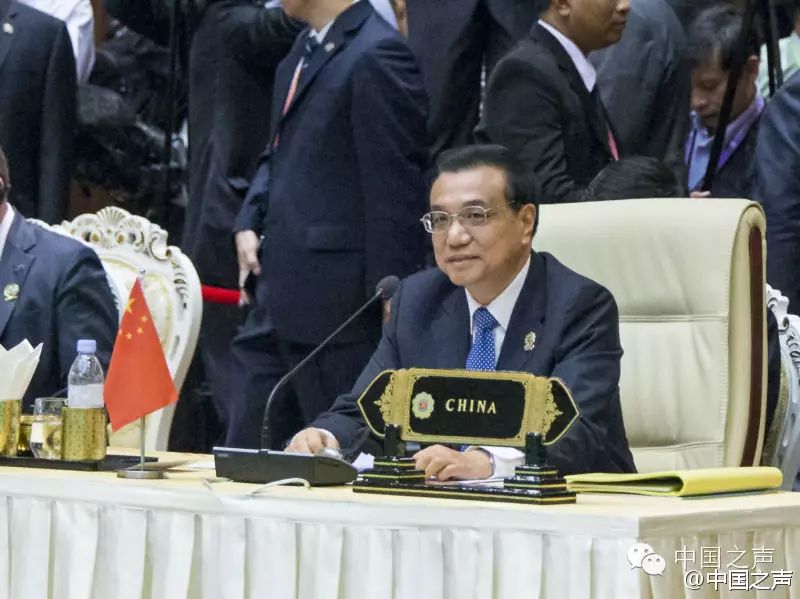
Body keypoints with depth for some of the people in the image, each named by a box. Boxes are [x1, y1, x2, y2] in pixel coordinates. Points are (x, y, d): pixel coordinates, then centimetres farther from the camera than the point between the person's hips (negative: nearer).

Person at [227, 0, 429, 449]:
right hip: (279, 303, 9)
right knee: (245, 457, 12)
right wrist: (250, 221, 9)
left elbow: (397, 192, -17)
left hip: (337, 308, -9)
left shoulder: (376, 55, -15)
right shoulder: (306, 49, 15)